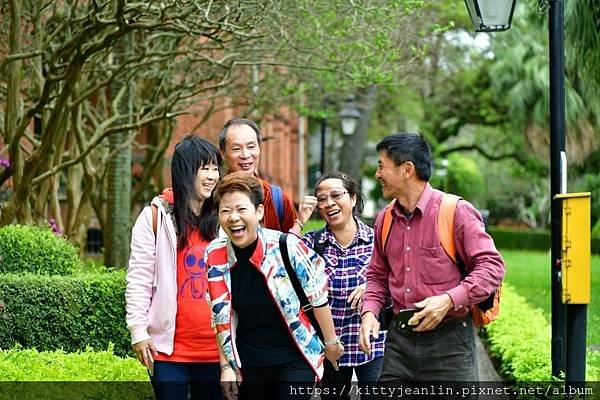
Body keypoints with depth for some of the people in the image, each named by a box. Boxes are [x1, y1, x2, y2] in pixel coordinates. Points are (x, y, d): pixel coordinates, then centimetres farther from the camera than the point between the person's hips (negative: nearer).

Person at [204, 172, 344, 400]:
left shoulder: (286, 247, -17)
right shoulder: (215, 255, -6)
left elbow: (317, 296, -5)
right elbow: (221, 317, 4)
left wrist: (331, 342, 4)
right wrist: (226, 365, 5)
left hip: (294, 358, -4)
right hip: (248, 362, 4)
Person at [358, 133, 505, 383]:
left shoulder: (456, 212, -8)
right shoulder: (385, 220, 12)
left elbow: (492, 266, -11)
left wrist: (448, 300, -22)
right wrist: (369, 312, 2)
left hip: (448, 340, -5)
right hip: (399, 339, 5)